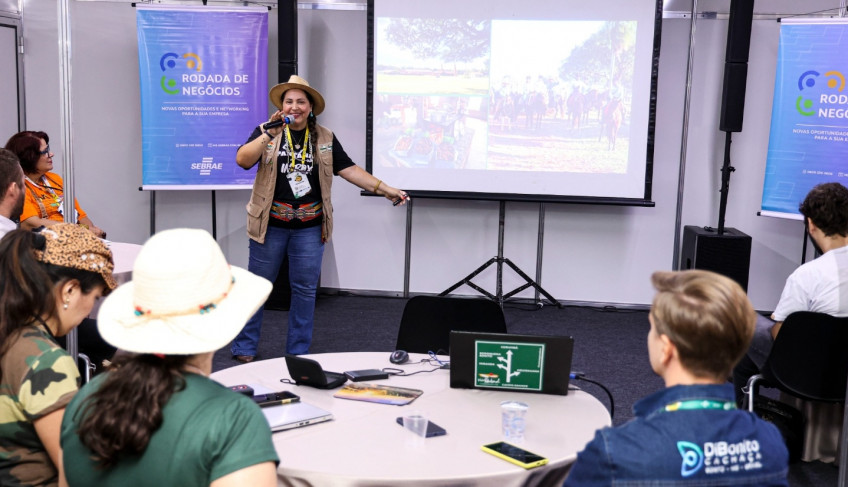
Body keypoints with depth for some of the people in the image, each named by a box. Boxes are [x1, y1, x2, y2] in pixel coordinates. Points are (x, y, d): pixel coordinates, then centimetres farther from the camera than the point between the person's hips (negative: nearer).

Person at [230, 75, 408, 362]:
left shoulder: (325, 139, 7)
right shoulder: (266, 132, 1)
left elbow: (349, 169, 5)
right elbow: (242, 160, -12)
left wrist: (385, 189, -3)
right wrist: (270, 133, -22)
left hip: (309, 228, 2)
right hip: (270, 225, -2)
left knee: (305, 290, 7)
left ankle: (298, 352, 19)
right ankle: (244, 348, 19)